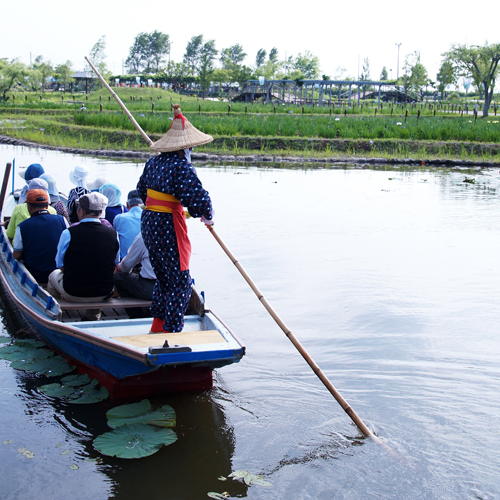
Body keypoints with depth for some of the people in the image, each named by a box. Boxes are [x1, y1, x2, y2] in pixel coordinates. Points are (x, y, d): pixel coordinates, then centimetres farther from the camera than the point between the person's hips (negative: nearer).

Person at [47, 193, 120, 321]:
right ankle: (94, 316, 41)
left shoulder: (68, 233, -13)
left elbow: (60, 266, -1)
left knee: (54, 275, 29)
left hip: (73, 294, -2)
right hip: (104, 295, 2)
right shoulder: (113, 234, -6)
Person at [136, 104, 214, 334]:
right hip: (168, 227, -8)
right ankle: (172, 332, 5)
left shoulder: (153, 162, 6)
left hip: (149, 223, 9)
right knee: (180, 282, 2)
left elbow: (141, 190, 19)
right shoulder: (182, 167, -19)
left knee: (164, 278, 21)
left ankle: (157, 326, 29)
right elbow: (199, 200, -26)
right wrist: (207, 217, -5)